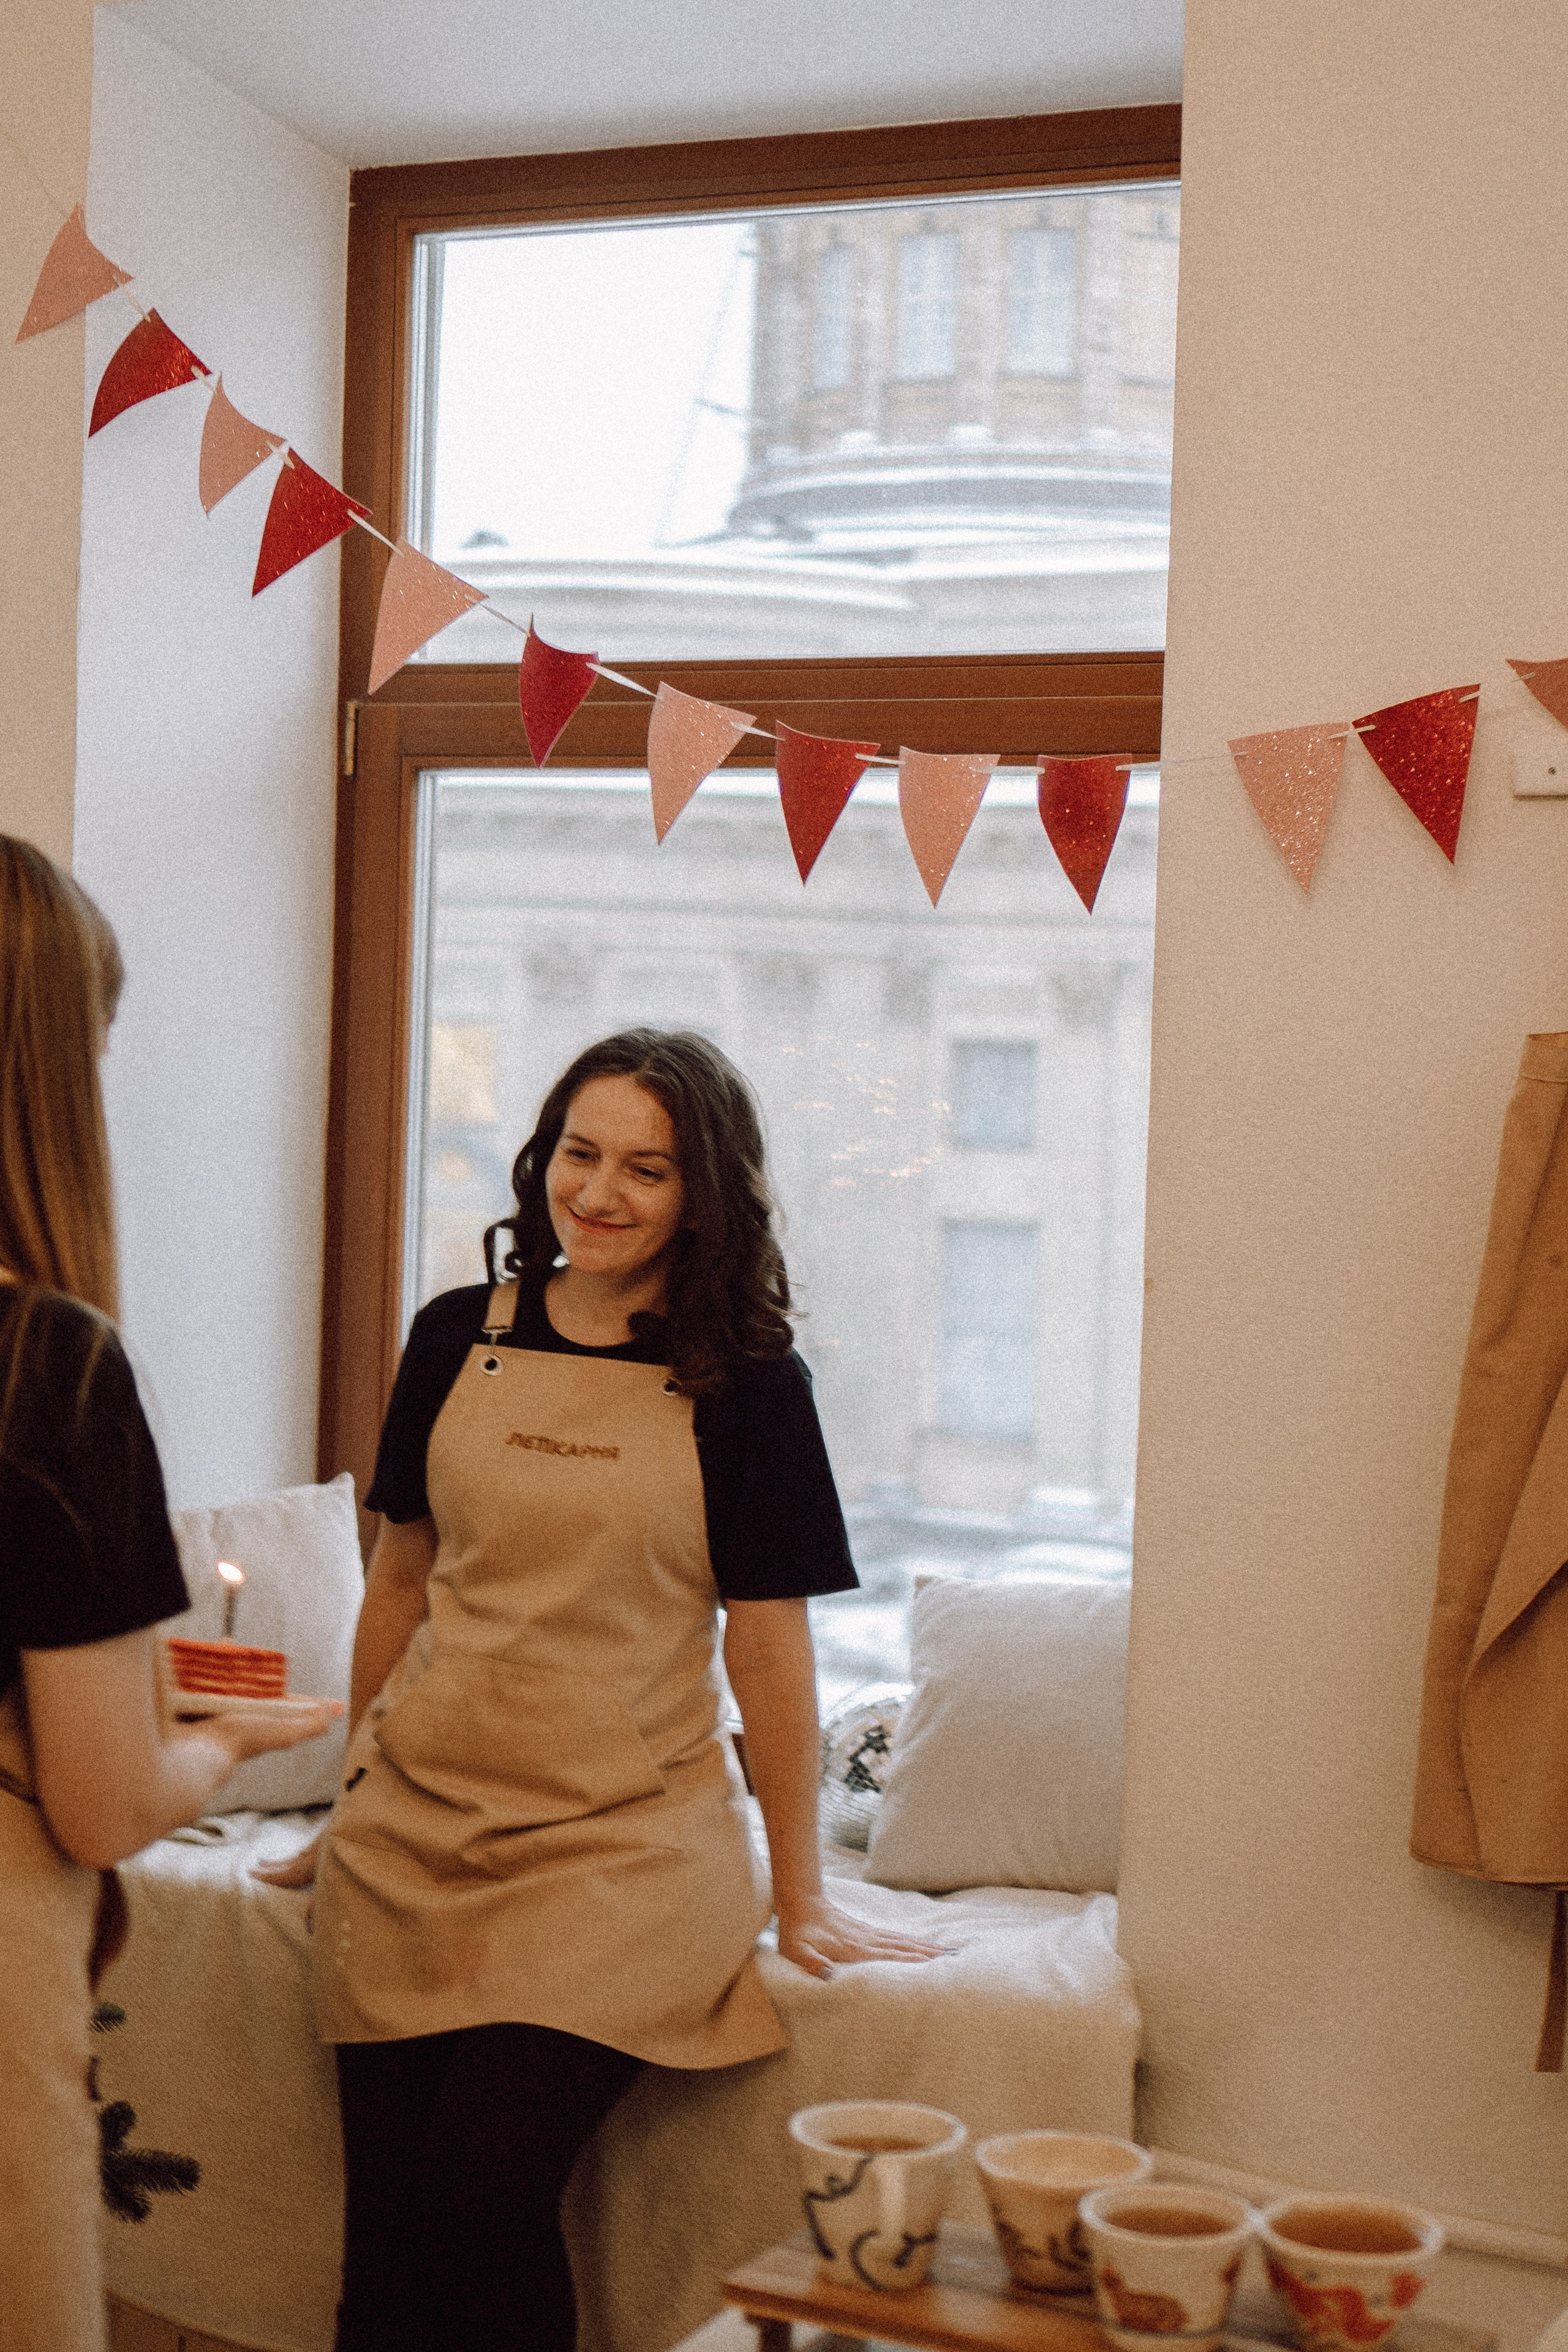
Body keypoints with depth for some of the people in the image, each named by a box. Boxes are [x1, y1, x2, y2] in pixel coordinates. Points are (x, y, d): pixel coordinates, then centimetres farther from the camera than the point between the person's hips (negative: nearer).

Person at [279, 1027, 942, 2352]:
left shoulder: (744, 1381, -4)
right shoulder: (458, 1338, 6)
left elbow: (768, 1640, -2)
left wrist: (800, 1893, 1)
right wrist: (354, 1797, 21)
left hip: (616, 1843, -3)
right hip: (413, 1834, 3)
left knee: (485, 2190, -17)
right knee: (383, 2217, -3)